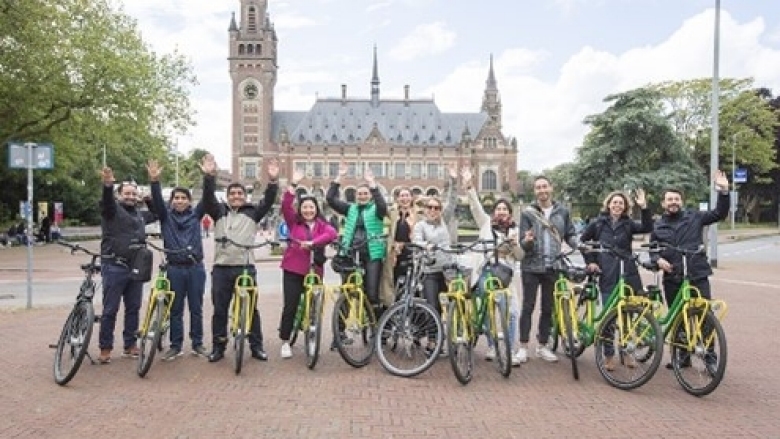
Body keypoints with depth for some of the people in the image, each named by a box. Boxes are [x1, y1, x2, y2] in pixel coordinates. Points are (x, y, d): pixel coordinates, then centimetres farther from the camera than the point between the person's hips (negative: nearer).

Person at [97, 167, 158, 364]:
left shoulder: (140, 214, 17)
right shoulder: (113, 209, -2)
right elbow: (106, 200, -23)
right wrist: (107, 185, -46)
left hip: (136, 268, 6)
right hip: (114, 267, -6)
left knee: (133, 308, 11)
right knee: (110, 310, 0)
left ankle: (130, 345, 21)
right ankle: (105, 348, 10)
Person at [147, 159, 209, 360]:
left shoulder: (195, 215, 7)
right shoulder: (165, 215, 5)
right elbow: (157, 200, -11)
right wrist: (154, 181, -28)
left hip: (196, 267, 0)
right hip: (174, 268, 0)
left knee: (196, 309, 8)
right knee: (175, 310, 7)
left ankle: (197, 344, 18)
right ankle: (176, 346, 16)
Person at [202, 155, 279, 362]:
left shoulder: (253, 212, 8)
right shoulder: (219, 211, 9)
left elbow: (268, 200, -4)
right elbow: (208, 197, -6)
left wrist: (273, 180, -20)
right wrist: (209, 176, -22)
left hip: (246, 267, 0)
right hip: (221, 268, 1)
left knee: (251, 308, 5)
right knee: (219, 310, 8)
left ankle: (257, 346, 15)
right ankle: (218, 347, 19)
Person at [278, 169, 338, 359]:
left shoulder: (322, 224, 4)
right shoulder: (294, 222, 4)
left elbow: (332, 234, -16)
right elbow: (286, 205, -12)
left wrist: (312, 243, -26)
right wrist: (293, 184, -18)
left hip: (314, 271, 1)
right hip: (293, 269, -1)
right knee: (290, 306, -2)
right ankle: (285, 342, 12)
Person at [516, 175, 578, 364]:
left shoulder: (562, 211, 5)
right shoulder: (527, 213, -3)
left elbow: (570, 235, 8)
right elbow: (523, 244, -5)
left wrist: (580, 245, -12)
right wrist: (527, 241, -28)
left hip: (552, 267, 3)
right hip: (532, 266, -2)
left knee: (548, 308, 9)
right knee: (528, 306, 0)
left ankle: (542, 346, 21)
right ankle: (523, 347, 8)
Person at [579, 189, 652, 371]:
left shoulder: (628, 224, 8)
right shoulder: (598, 223, 5)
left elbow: (647, 228, -9)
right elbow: (583, 241, 14)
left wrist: (644, 207, -19)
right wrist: (590, 261, 6)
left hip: (628, 274, 2)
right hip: (608, 276, -1)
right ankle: (609, 356, 10)